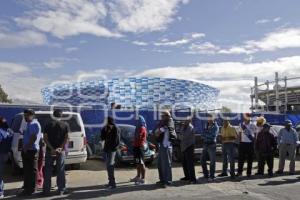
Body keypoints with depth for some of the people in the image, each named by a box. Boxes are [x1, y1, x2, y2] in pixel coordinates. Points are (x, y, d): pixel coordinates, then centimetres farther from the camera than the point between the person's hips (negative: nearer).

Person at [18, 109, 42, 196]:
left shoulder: (34, 124, -14)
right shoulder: (29, 124, 18)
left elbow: (33, 137, -22)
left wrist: (26, 147, -18)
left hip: (31, 150, -10)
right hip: (26, 150, 10)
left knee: (32, 170, -3)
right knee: (26, 170, 15)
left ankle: (31, 189, 3)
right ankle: (27, 187, 25)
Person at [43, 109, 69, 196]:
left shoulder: (48, 125, 2)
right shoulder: (65, 125, 1)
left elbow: (45, 138, -7)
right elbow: (66, 138, -9)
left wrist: (52, 149, -12)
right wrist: (60, 148, -12)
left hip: (50, 150, 0)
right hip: (61, 151, 0)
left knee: (48, 171, 9)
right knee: (60, 170, 7)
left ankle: (46, 190, 12)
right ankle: (61, 190, 10)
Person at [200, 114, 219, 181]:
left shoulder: (215, 127, -4)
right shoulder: (206, 126, 14)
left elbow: (213, 136, -15)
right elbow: (202, 135, 9)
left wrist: (205, 135, -6)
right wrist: (208, 136, -8)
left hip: (212, 145, -6)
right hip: (205, 145, 6)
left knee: (212, 161, -1)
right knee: (202, 160, 9)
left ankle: (212, 176, 8)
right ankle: (206, 175, 23)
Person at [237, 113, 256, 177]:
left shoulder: (253, 126, 2)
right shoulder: (241, 125, 6)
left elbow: (255, 135, 6)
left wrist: (253, 142, -2)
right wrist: (239, 141, 4)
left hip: (250, 144, -1)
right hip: (243, 143, 1)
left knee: (250, 159, 4)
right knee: (241, 159, 2)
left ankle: (249, 172, 13)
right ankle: (239, 172, 10)